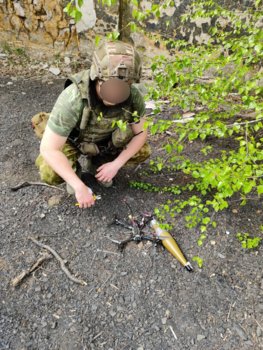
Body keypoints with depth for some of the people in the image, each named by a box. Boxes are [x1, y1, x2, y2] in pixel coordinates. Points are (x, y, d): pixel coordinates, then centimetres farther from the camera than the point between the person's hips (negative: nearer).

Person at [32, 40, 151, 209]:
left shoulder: (133, 96, -29)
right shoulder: (72, 99, -40)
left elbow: (141, 133, -13)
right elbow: (48, 148, -35)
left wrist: (116, 165, -22)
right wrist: (80, 187, -35)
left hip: (105, 139, 4)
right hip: (71, 139, -3)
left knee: (142, 151, -13)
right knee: (51, 174, -29)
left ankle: (96, 162, 9)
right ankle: (73, 167, 7)